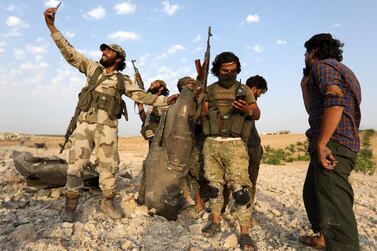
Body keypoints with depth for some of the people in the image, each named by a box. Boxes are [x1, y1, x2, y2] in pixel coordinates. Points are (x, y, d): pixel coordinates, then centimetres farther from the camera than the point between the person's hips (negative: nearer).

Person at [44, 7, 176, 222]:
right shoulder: (93, 68, 14)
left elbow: (142, 96, 7)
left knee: (109, 166, 5)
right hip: (85, 124, 1)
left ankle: (108, 202, 22)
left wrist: (164, 100, -2)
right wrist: (52, 26, 3)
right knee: (76, 164, -3)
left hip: (108, 127, 0)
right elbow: (70, 53, 10)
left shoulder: (123, 81, 11)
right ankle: (70, 206, 11)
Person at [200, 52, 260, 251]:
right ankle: (215, 223, 27)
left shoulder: (244, 89, 7)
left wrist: (247, 110, -15)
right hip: (211, 143, 3)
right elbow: (202, 116, 13)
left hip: (234, 144, -2)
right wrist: (204, 112, -8)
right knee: (214, 184, 11)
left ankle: (245, 234, 4)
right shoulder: (209, 90, 12)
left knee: (239, 187, -7)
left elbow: (257, 114, 5)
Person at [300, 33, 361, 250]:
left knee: (335, 205, -10)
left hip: (332, 145, -11)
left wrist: (321, 143, -24)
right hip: (343, 145, 11)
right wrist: (305, 86, 25)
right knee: (312, 192, 23)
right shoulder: (342, 71, 26)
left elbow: (334, 102, -23)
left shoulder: (322, 65, -5)